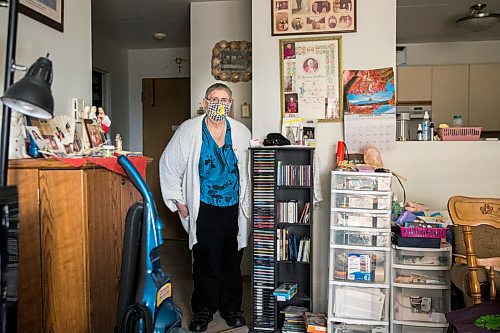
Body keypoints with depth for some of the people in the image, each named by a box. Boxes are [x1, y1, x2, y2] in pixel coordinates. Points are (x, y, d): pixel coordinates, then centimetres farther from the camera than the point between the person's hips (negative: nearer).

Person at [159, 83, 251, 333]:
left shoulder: (242, 132, 3)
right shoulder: (188, 131, -4)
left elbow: (250, 170, 12)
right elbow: (168, 164, 3)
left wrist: (247, 204, 11)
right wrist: (178, 201, 2)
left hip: (234, 209, 2)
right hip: (204, 210, -2)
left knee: (232, 261, 13)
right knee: (205, 262, 6)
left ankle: (231, 307, 33)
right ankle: (203, 310, 27)